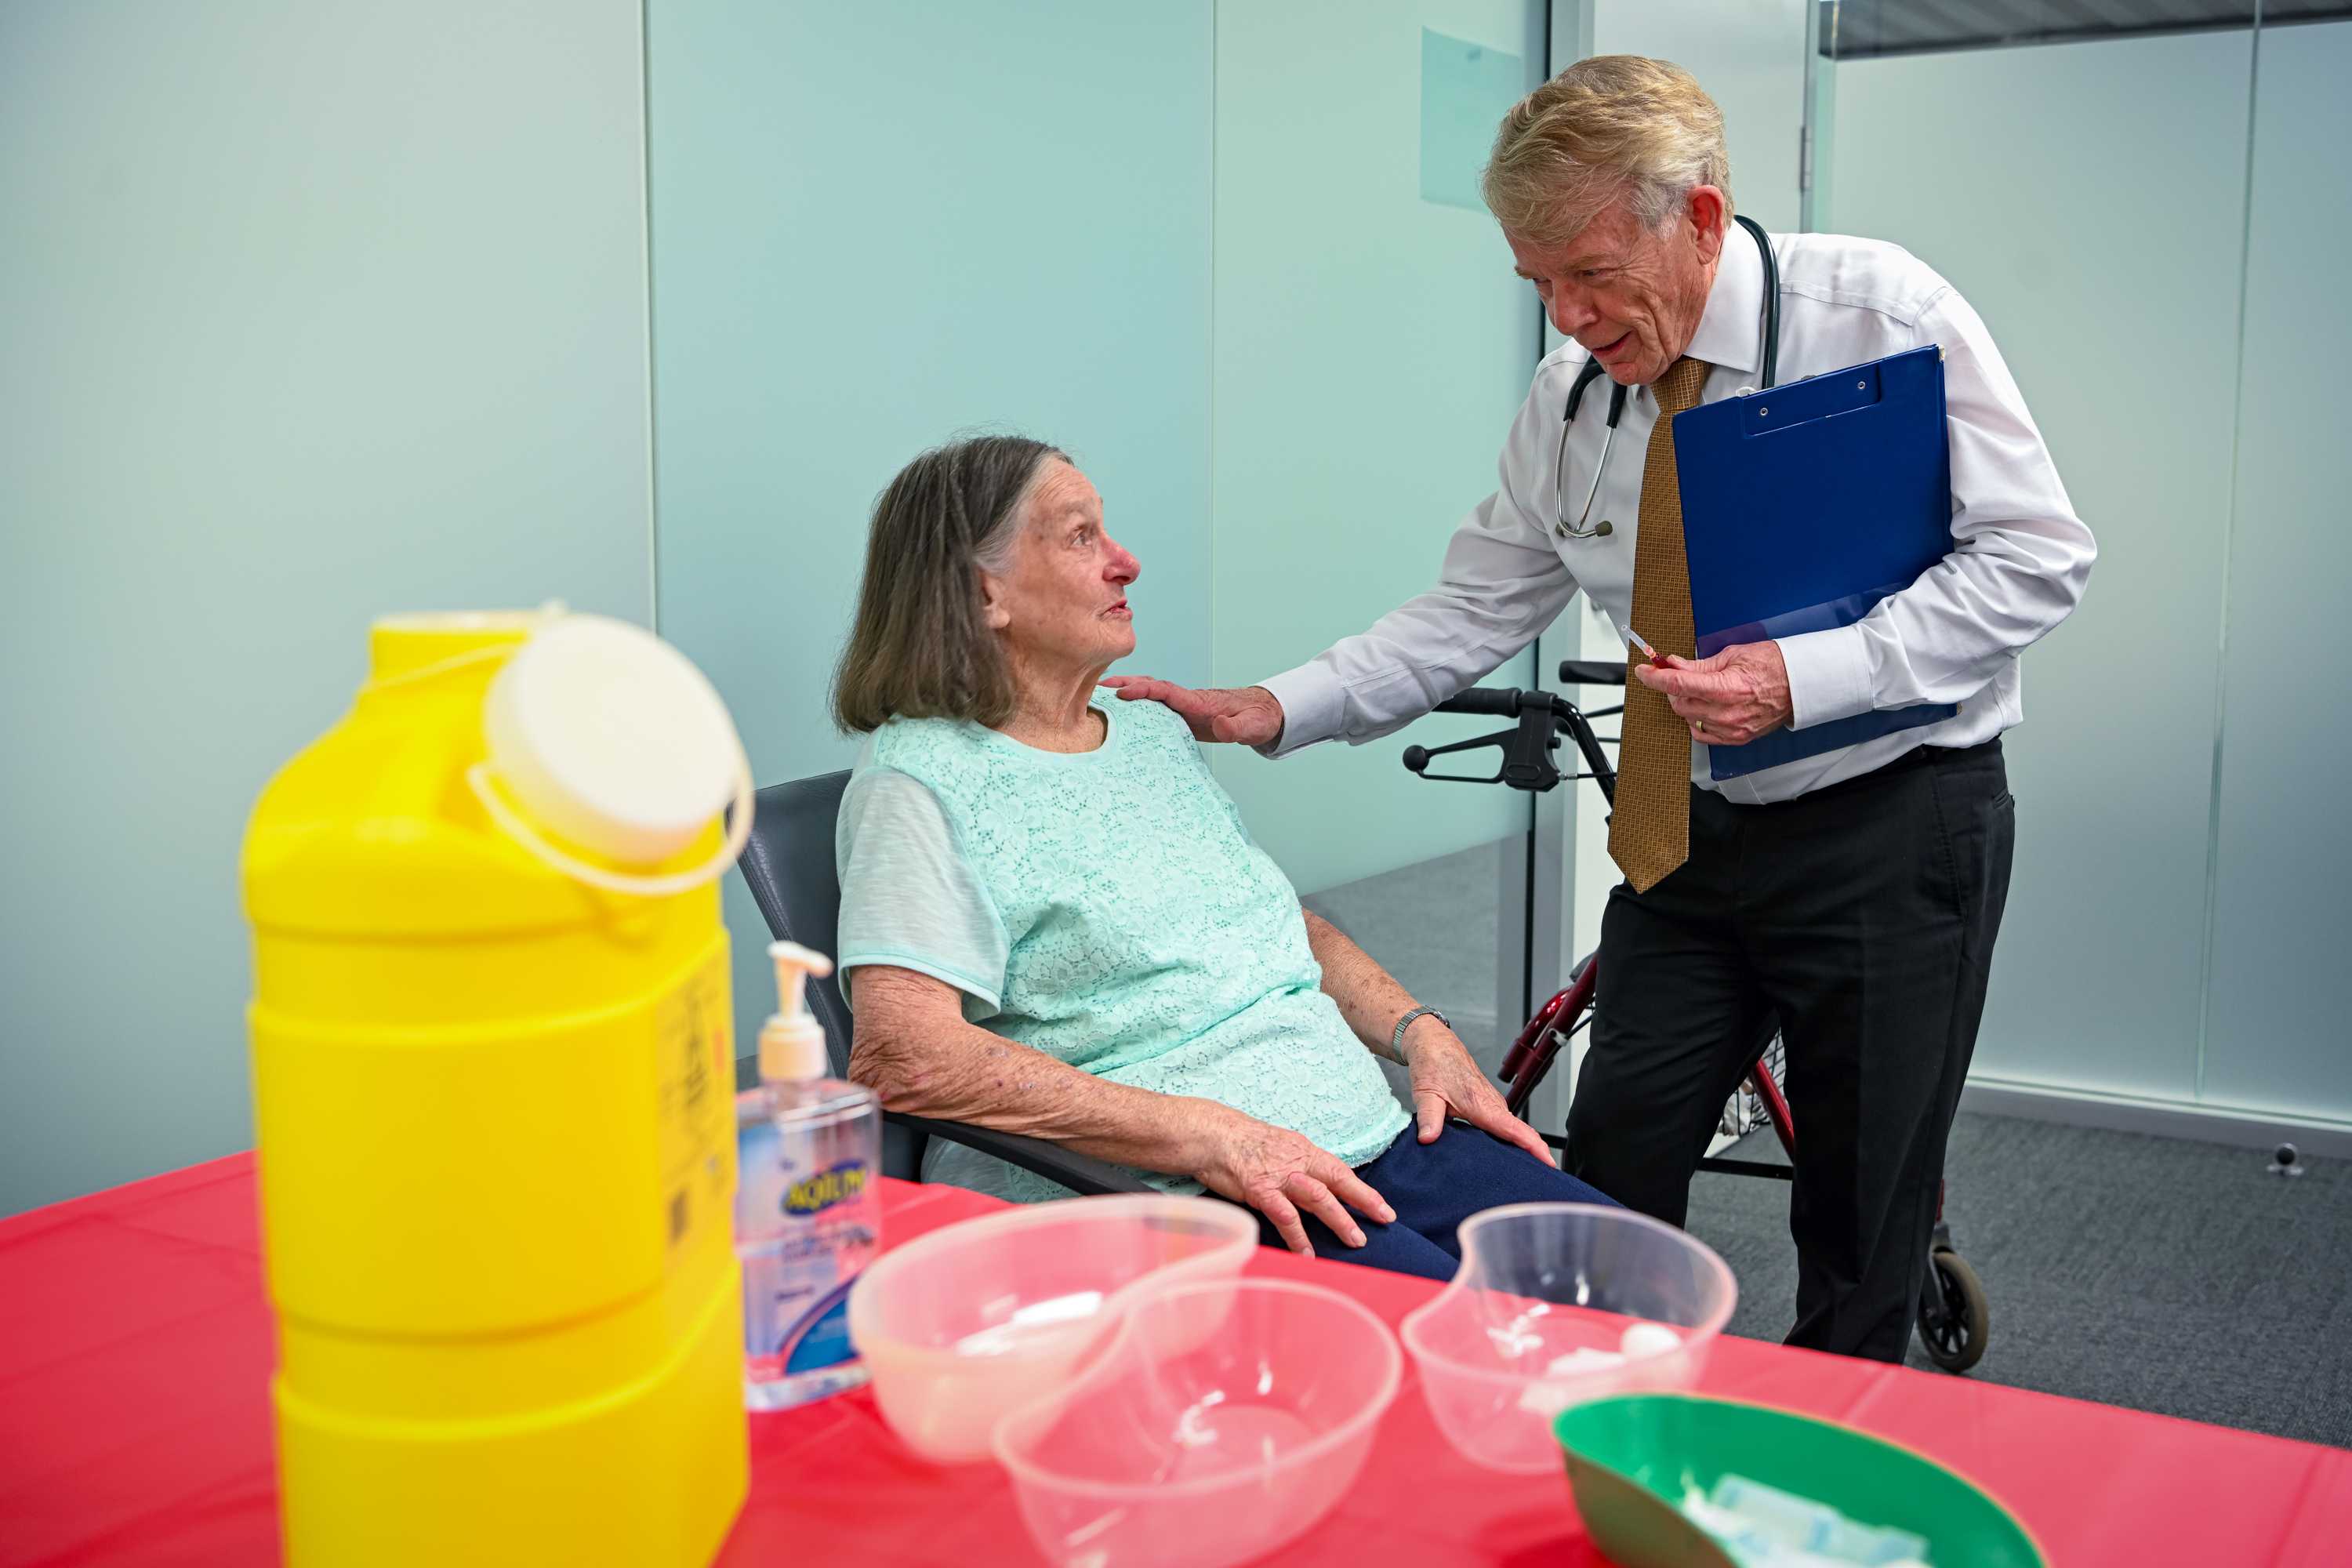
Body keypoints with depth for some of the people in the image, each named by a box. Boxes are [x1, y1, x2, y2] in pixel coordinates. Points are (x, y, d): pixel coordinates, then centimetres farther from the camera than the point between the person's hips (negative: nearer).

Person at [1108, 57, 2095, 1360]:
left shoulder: (1883, 313, -12)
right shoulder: (1571, 395, 0)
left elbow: (2036, 556, -13)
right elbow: (1473, 612, 4)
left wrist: (1806, 677, -25)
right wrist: (1278, 710, -9)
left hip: (1892, 826, -4)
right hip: (1688, 837, 4)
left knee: (1861, 1233, 6)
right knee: (1609, 1183, 4)